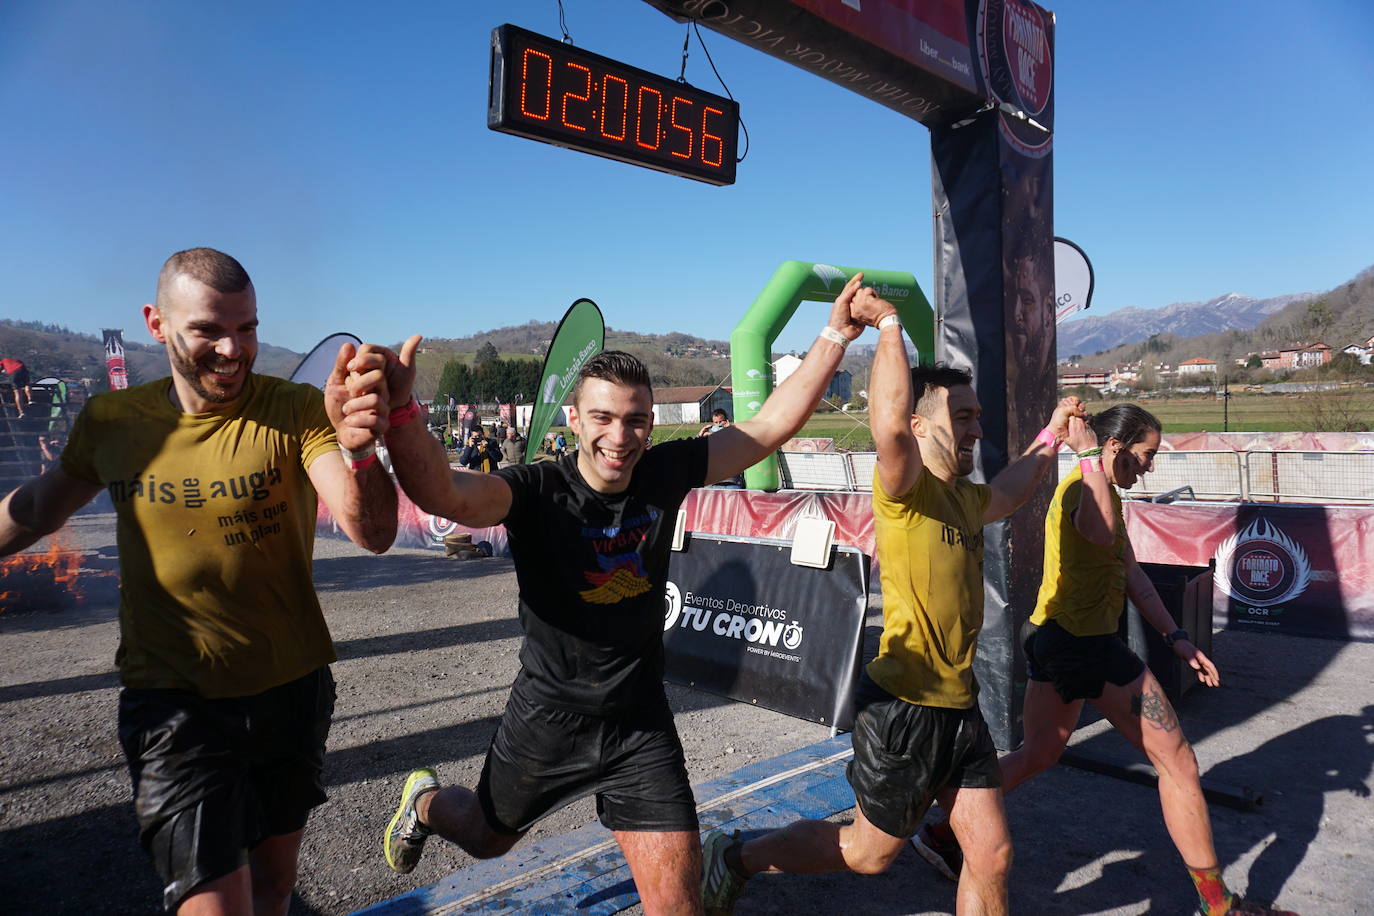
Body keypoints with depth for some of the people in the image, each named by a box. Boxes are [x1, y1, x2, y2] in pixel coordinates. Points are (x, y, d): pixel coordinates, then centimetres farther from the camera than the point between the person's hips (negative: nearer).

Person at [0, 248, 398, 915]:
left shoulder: (297, 413, -14)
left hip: (291, 690, 0)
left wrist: (357, 449, -47)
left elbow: (373, 535, -28)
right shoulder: (109, 422, -6)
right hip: (172, 703, 0)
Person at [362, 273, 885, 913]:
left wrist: (834, 337, -14)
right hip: (548, 715, -1)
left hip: (640, 722, 1)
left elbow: (772, 425, -9)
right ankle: (425, 801, 61)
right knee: (485, 837, 28)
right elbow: (443, 494, -42)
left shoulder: (666, 474, -12)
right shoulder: (536, 490, -22)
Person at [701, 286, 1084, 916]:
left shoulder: (963, 499, 9)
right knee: (869, 852, 11)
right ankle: (736, 859, 31)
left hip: (959, 706, 8)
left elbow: (1009, 492, 34)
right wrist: (889, 324, -31)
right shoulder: (904, 489, -17)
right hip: (905, 706, -8)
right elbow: (888, 423, -40)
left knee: (991, 855, 12)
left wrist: (1050, 436, 36)